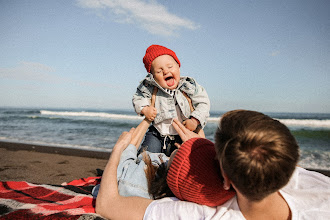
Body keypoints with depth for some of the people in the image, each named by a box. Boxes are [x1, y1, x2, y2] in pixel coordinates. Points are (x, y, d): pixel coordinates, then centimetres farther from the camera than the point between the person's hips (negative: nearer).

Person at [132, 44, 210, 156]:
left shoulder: (190, 86, -9)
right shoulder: (150, 87, -8)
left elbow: (203, 103, -5)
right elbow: (138, 97, 8)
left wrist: (195, 121, -17)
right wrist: (144, 109, -11)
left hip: (182, 136, 0)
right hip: (157, 135, 1)